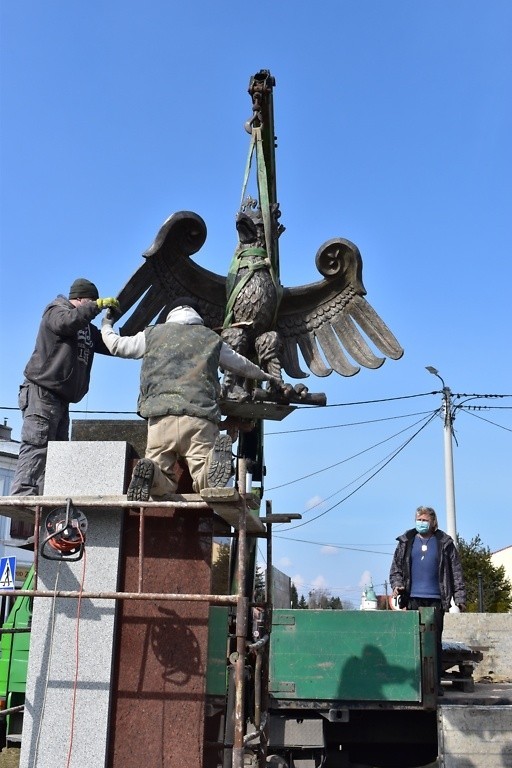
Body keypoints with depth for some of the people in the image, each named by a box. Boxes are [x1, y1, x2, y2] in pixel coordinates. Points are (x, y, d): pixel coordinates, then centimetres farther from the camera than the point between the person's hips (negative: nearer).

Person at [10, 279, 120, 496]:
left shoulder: (86, 327, 24)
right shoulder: (57, 309, 0)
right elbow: (66, 322, -24)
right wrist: (97, 305, -18)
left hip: (61, 398, 10)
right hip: (41, 393, -10)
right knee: (36, 449, -18)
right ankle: (22, 499, -23)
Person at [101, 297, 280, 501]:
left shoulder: (152, 334, 19)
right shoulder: (212, 338, 21)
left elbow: (116, 345, 33)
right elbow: (243, 366, 36)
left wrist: (106, 327, 56)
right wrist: (268, 376, 56)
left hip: (161, 417, 1)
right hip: (200, 418, 0)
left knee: (161, 488, 8)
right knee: (206, 483, -1)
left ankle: (150, 473, -28)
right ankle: (215, 463, -36)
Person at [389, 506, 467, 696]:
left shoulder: (445, 543, 7)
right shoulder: (406, 542, 10)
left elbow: (456, 572, 6)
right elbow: (395, 568, 11)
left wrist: (459, 597, -1)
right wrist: (396, 584, -7)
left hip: (435, 599, -1)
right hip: (413, 598, 1)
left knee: (435, 642, 1)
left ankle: (435, 683, 8)